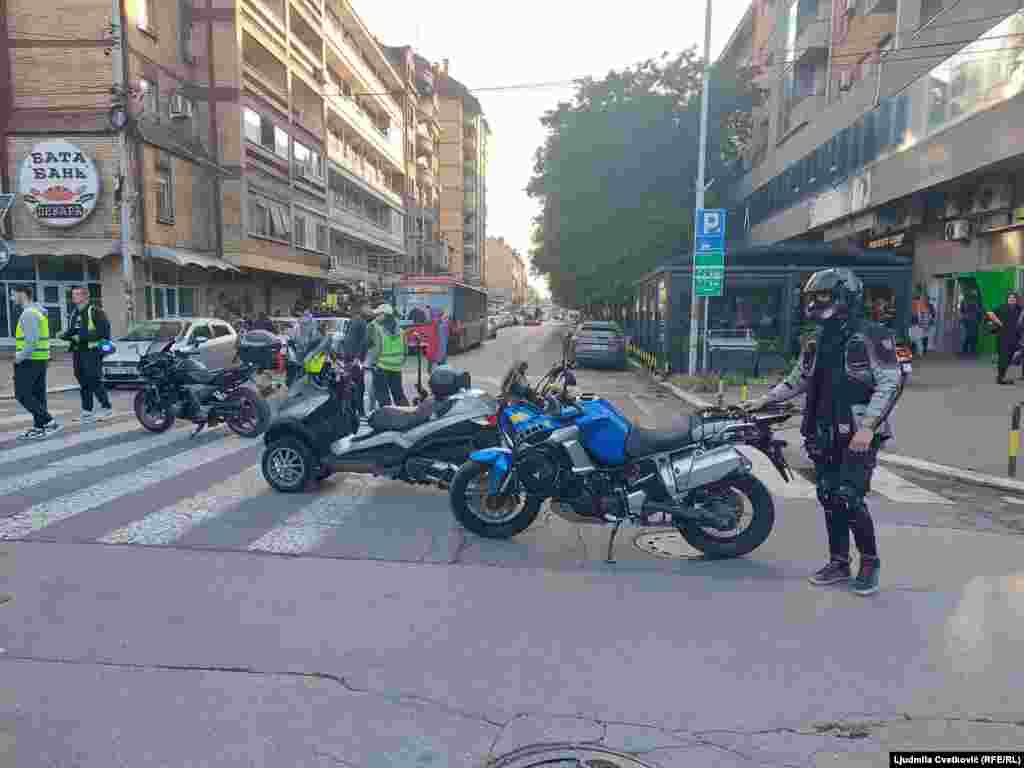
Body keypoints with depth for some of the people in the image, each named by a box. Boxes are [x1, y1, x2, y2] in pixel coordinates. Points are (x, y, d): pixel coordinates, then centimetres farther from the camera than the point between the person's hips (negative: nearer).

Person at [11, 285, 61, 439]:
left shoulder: (28, 313, -16)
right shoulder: (38, 311, 15)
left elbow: (32, 341, -24)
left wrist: (20, 357, -16)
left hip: (29, 361, -9)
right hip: (40, 360, 9)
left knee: (22, 395, -5)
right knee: (37, 395, 10)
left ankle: (49, 422, -9)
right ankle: (39, 427, 13)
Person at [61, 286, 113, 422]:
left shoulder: (95, 311, -9)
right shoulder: (75, 313, 16)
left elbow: (102, 331, -17)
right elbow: (72, 330, 23)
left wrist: (81, 337, -19)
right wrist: (65, 335, 1)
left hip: (92, 351, -8)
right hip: (78, 352, 8)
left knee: (94, 381, -9)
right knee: (83, 383, 11)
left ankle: (106, 408, 1)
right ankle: (86, 411, 16)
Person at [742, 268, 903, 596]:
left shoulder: (871, 336, -10)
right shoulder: (820, 339, 13)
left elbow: (891, 383, -15)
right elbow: (799, 378, 21)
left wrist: (867, 427, -21)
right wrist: (764, 400, 15)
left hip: (858, 435, -7)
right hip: (824, 434, 7)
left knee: (849, 500, -9)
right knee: (829, 499, 10)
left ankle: (870, 562, 12)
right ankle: (839, 562, 23)